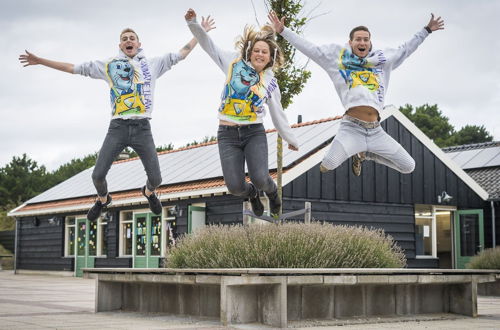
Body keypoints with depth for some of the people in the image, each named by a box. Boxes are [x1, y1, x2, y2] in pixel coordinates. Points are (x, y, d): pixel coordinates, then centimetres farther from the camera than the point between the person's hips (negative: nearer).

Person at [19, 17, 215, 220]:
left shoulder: (152, 64, 15)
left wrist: (201, 32, 18)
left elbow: (181, 54, 19)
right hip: (117, 127, 0)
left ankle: (149, 192, 36)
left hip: (142, 128, 0)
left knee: (156, 178, -3)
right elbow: (73, 68, 14)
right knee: (97, 175, -7)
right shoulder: (109, 66, 13)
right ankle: (102, 200, 29)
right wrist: (40, 61, 13)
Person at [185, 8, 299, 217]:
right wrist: (193, 23, -7)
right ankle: (251, 193, 28)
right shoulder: (235, 64, 4)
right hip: (228, 135, 0)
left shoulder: (271, 83, 7)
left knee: (259, 178, -22)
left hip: (254, 133, 0)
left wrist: (291, 139, 23)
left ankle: (271, 191, 19)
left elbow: (278, 115, 17)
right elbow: (208, 45, 6)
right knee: (235, 187, -13)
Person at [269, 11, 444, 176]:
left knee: (408, 167, 7)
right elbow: (309, 48, 13)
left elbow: (406, 49, 33)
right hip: (351, 128, -5)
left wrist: (426, 30, 37)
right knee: (326, 167, -30)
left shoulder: (383, 59, 21)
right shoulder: (337, 56, 12)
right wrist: (283, 30, 9)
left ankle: (362, 154, 27)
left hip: (376, 131, 5)